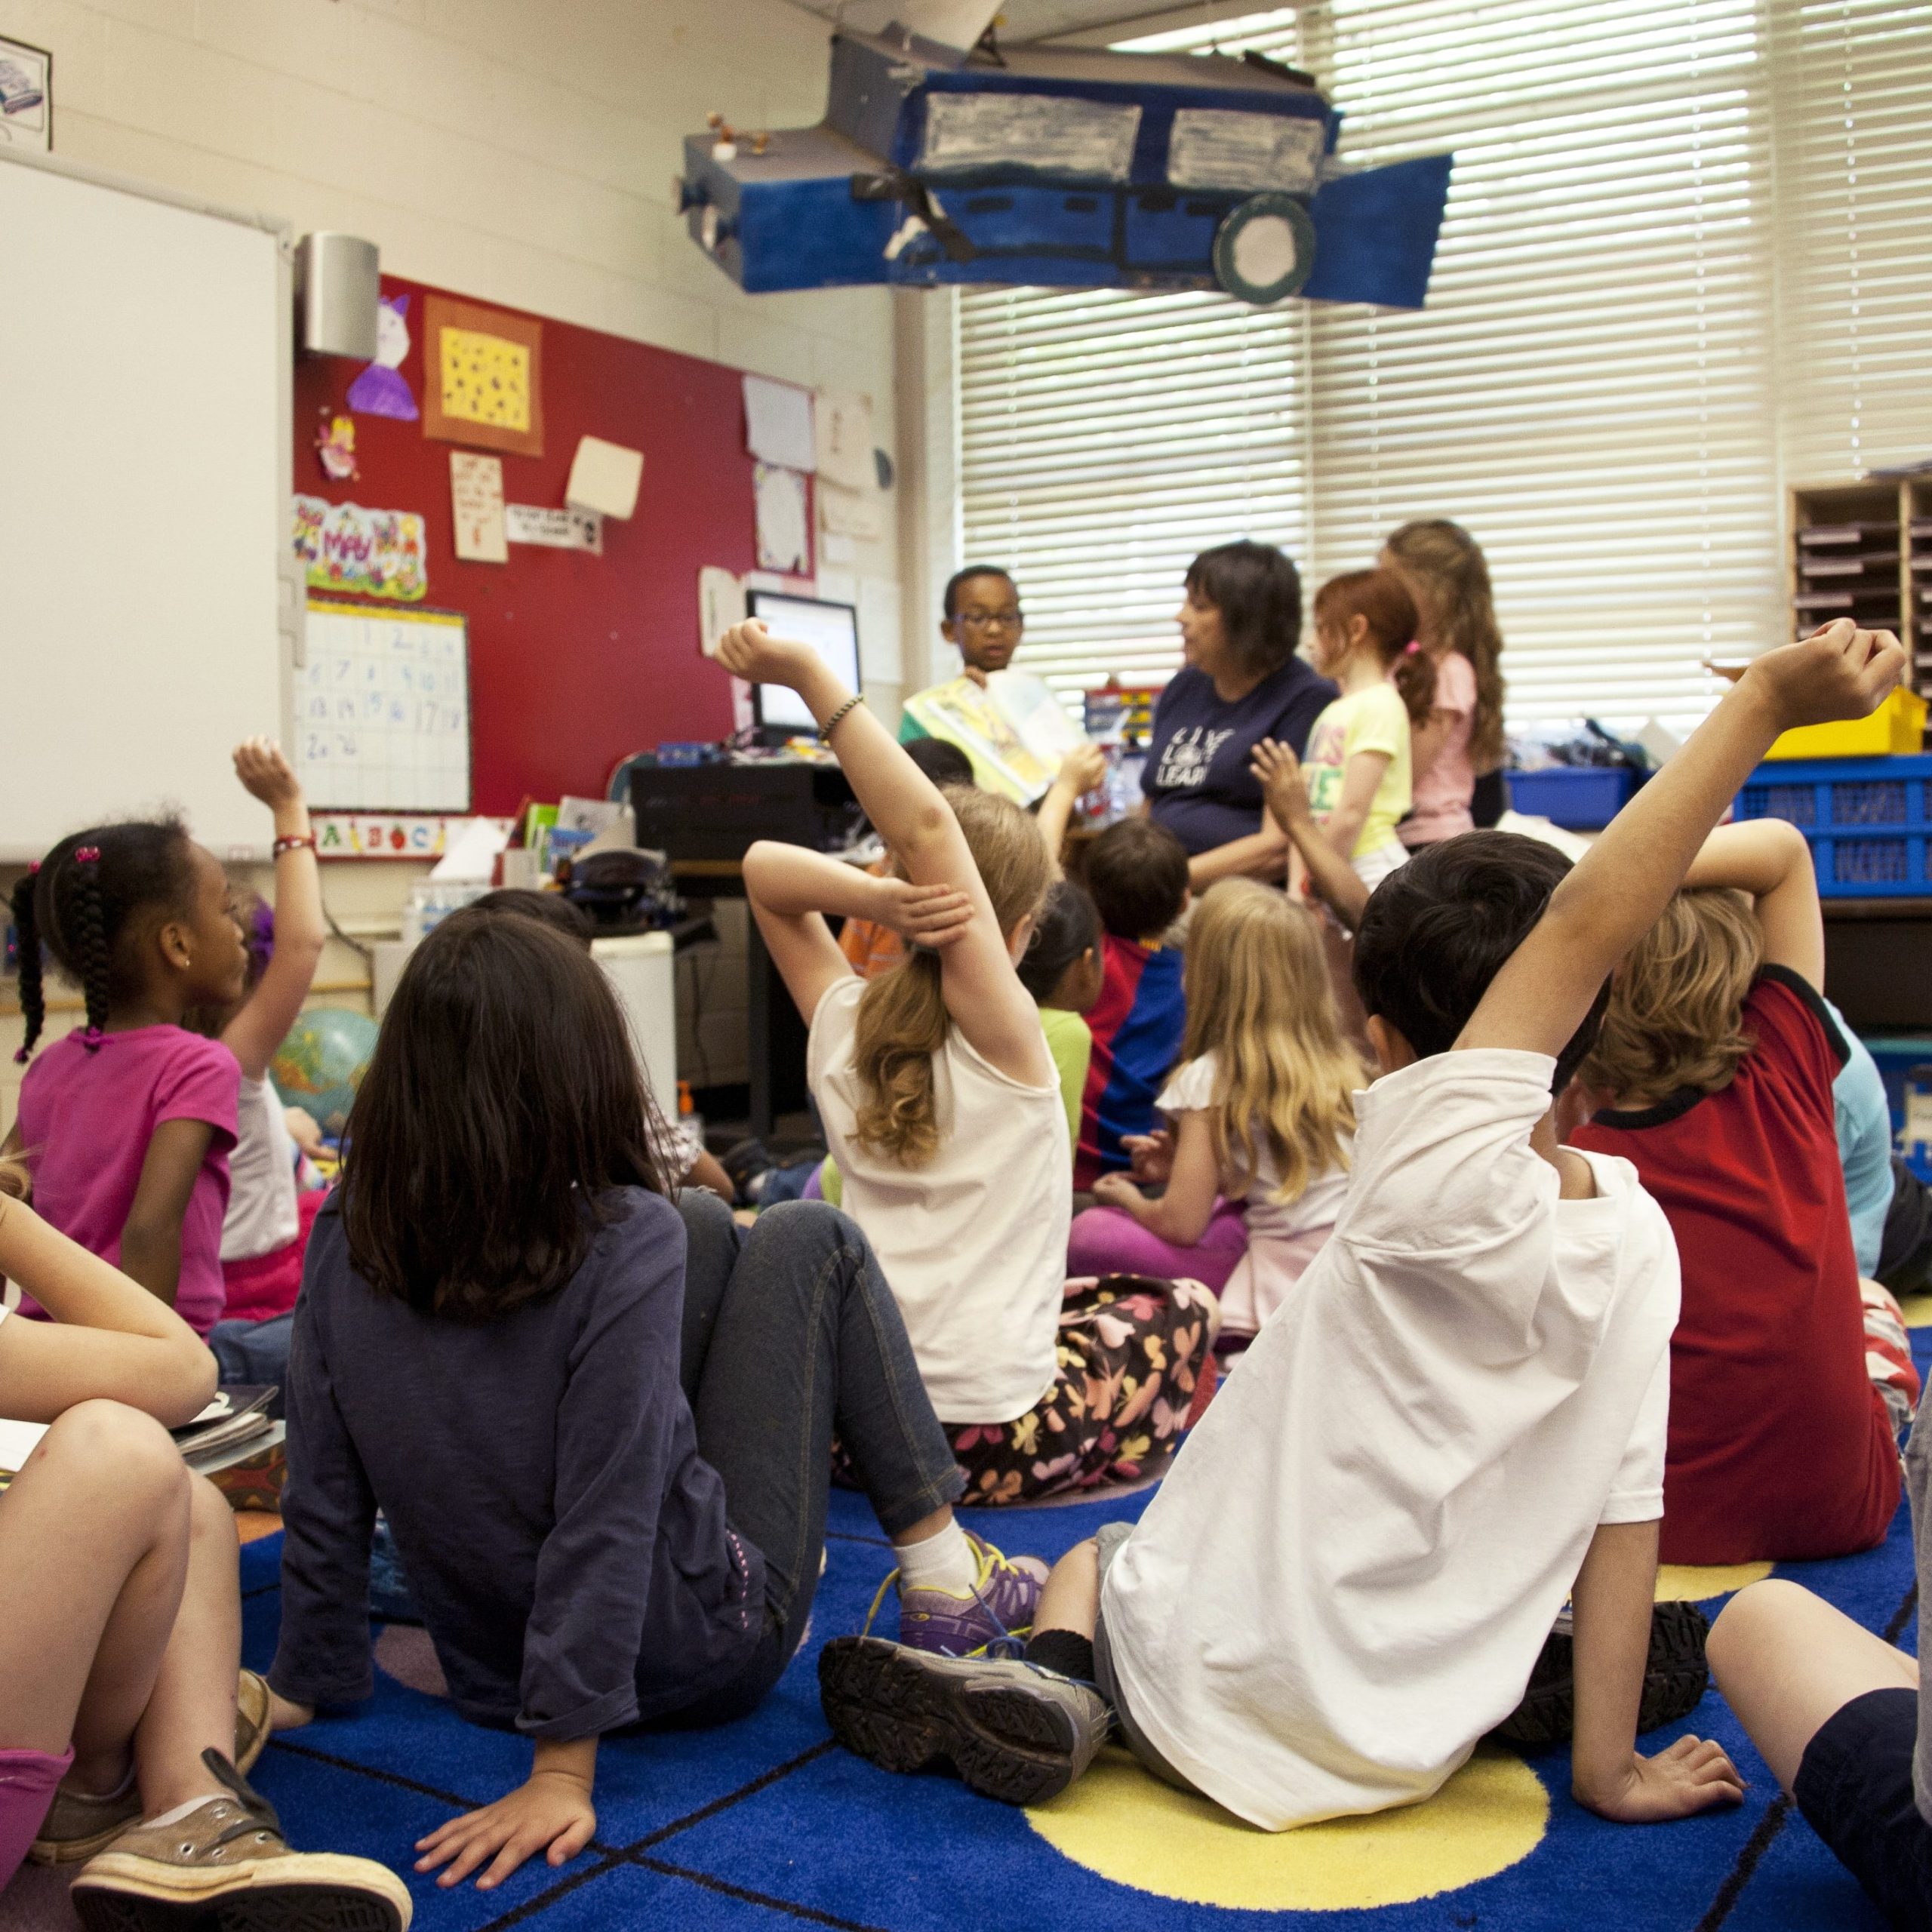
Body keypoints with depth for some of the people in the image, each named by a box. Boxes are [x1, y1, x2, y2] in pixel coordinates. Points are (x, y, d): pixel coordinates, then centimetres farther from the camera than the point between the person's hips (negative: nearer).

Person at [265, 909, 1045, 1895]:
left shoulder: (345, 1235, -11)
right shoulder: (624, 1239, -26)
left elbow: (324, 1496, -6)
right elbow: (604, 1524, -27)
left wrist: (306, 1684, 6)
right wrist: (563, 1772, -21)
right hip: (700, 1653, -5)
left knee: (708, 1229, 15)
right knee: (809, 1239, 7)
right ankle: (943, 1572, 14)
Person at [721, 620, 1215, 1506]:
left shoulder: (841, 1026, -1)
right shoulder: (1002, 1034, -16)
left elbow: (765, 866, 5)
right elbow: (928, 827, -26)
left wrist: (877, 898, -14)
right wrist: (808, 675, -29)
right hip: (991, 1442, -5)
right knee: (1177, 1305, 23)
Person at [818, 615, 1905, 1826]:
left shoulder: (1435, 1179, -27)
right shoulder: (1640, 1243, -11)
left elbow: (1584, 921, -30)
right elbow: (1627, 1508, -8)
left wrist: (1764, 704, -29)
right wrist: (1610, 1768, 0)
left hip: (1221, 1698, -4)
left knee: (1091, 1556, 26)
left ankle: (1056, 1681, -1)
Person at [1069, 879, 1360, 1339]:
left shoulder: (1213, 1077, -9)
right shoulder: (1339, 1063, 9)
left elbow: (1181, 1225, -9)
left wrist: (1128, 1197, 12)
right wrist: (1183, 1169, 20)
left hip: (1288, 1288, -7)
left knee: (1088, 1233, -5)